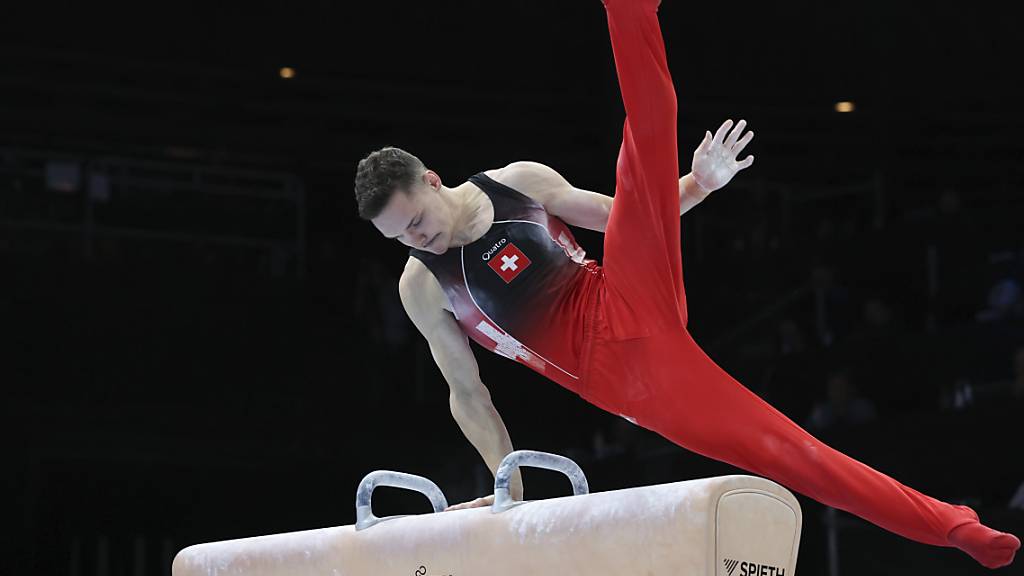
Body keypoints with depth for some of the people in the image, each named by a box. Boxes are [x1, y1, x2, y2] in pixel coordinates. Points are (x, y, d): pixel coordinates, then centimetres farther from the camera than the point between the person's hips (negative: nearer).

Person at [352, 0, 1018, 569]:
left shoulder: (519, 182, 6)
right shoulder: (421, 286, 3)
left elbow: (618, 213, 17)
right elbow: (468, 393, 10)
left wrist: (697, 187, 5)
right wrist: (508, 484, 5)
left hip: (627, 307, 2)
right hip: (608, 374, -2)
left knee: (645, 150, -16)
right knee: (769, 445, -14)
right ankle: (951, 525, -11)